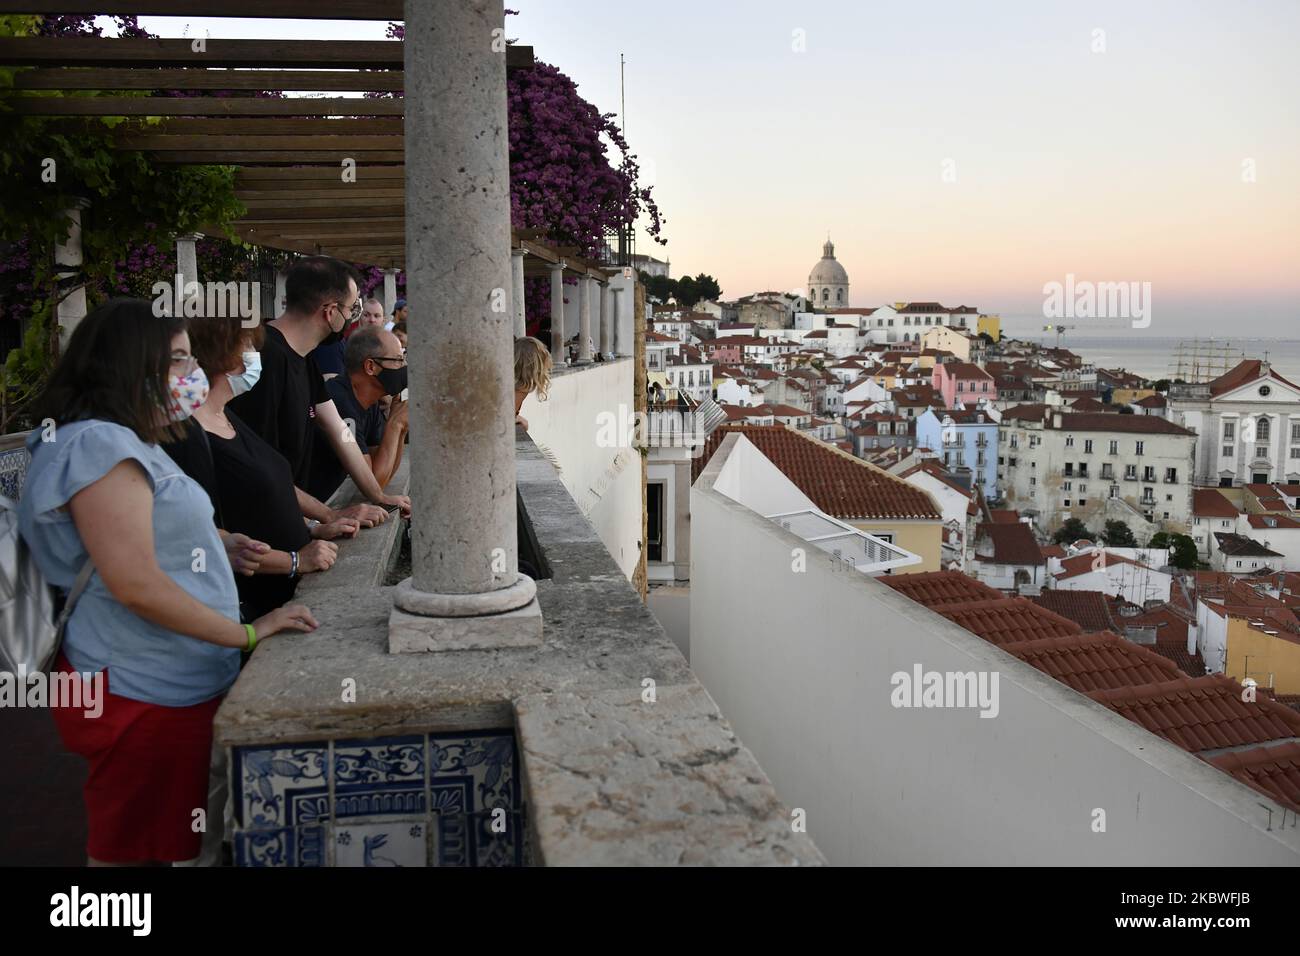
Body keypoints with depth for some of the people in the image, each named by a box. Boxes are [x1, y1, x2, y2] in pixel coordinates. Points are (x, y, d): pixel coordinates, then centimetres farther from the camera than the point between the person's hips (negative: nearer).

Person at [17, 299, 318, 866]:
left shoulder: (128, 444, 16)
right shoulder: (98, 445, -18)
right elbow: (136, 585, -24)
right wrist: (247, 633, -16)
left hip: (175, 685, 10)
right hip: (147, 694, -10)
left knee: (157, 843, 17)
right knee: (133, 851, 2)